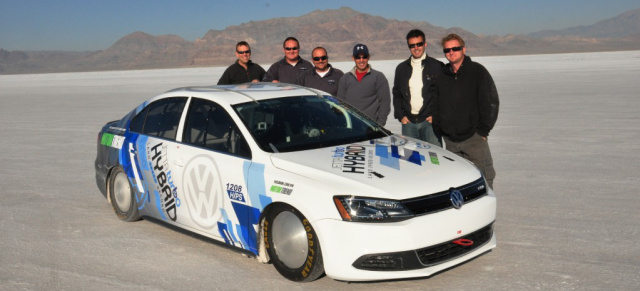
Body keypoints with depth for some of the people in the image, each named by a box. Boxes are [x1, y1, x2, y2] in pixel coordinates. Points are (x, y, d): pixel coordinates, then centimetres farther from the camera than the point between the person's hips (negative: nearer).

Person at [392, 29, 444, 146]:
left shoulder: (437, 67, 3)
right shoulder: (401, 68, 14)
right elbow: (396, 94, 17)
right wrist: (400, 115, 6)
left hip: (429, 121, -3)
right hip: (408, 122, 3)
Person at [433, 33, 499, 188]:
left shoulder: (477, 71, -2)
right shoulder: (441, 75, 12)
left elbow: (491, 102, -4)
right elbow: (436, 104, 18)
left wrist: (483, 130, -8)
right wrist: (439, 127, 8)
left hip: (473, 137, -4)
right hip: (450, 139, 5)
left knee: (482, 176, -3)